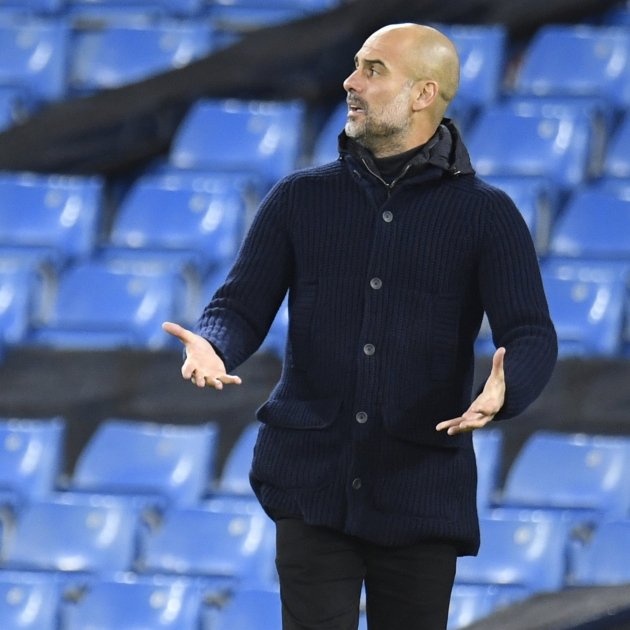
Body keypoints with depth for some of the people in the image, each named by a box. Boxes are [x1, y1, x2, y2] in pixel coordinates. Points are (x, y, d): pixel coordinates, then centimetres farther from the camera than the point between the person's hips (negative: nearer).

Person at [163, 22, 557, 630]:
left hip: (422, 494, -1)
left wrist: (500, 392, -30)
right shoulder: (300, 199, 8)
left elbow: (532, 339, -7)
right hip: (314, 483, 1)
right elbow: (242, 308, 6)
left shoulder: (487, 215, 1)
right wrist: (212, 349, -19)